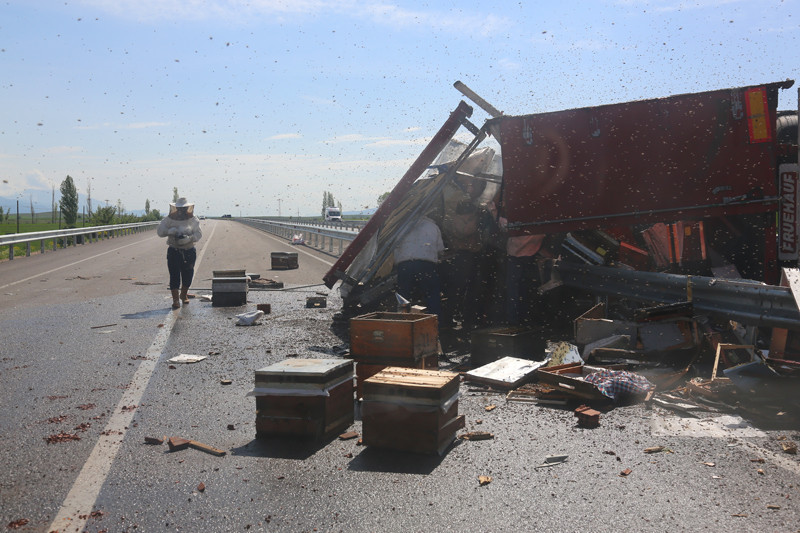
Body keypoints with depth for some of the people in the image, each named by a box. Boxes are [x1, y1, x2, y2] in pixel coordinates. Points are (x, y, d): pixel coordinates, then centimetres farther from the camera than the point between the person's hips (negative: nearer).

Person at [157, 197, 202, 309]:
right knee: (174, 276, -7)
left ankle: (184, 294, 33)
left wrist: (189, 238, -27)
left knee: (188, 275, 6)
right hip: (174, 251, -1)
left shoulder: (193, 219, 2)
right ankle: (175, 300, -2)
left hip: (189, 251, 1)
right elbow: (160, 231, -2)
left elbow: (198, 234, -7)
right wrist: (169, 231, -22)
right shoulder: (169, 219, 1)